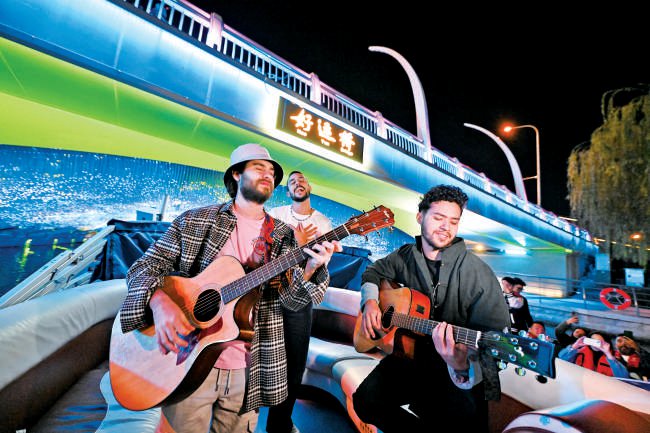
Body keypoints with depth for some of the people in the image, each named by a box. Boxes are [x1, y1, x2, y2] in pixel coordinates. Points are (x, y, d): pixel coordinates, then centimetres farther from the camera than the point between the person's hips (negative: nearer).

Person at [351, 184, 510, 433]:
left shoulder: (478, 273, -15)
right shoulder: (404, 256, 0)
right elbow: (373, 272, 18)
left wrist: (462, 367, -42)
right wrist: (370, 301, -3)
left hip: (465, 377, -3)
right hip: (409, 354, 4)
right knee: (365, 401, -16)